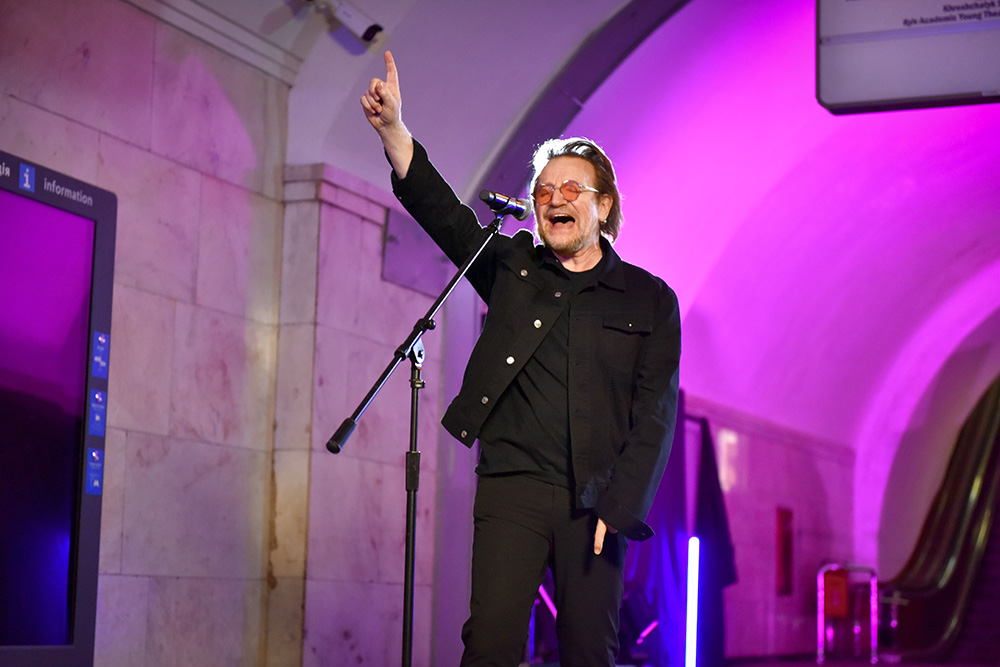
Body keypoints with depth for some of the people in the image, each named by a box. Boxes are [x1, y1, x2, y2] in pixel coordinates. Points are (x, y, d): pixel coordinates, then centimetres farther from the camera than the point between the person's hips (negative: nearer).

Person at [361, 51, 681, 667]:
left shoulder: (649, 300, 7)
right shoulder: (512, 267, 13)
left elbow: (656, 413, 2)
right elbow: (441, 211, 2)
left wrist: (618, 506, -9)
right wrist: (392, 128, -13)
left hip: (596, 501, 0)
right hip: (512, 489, 1)